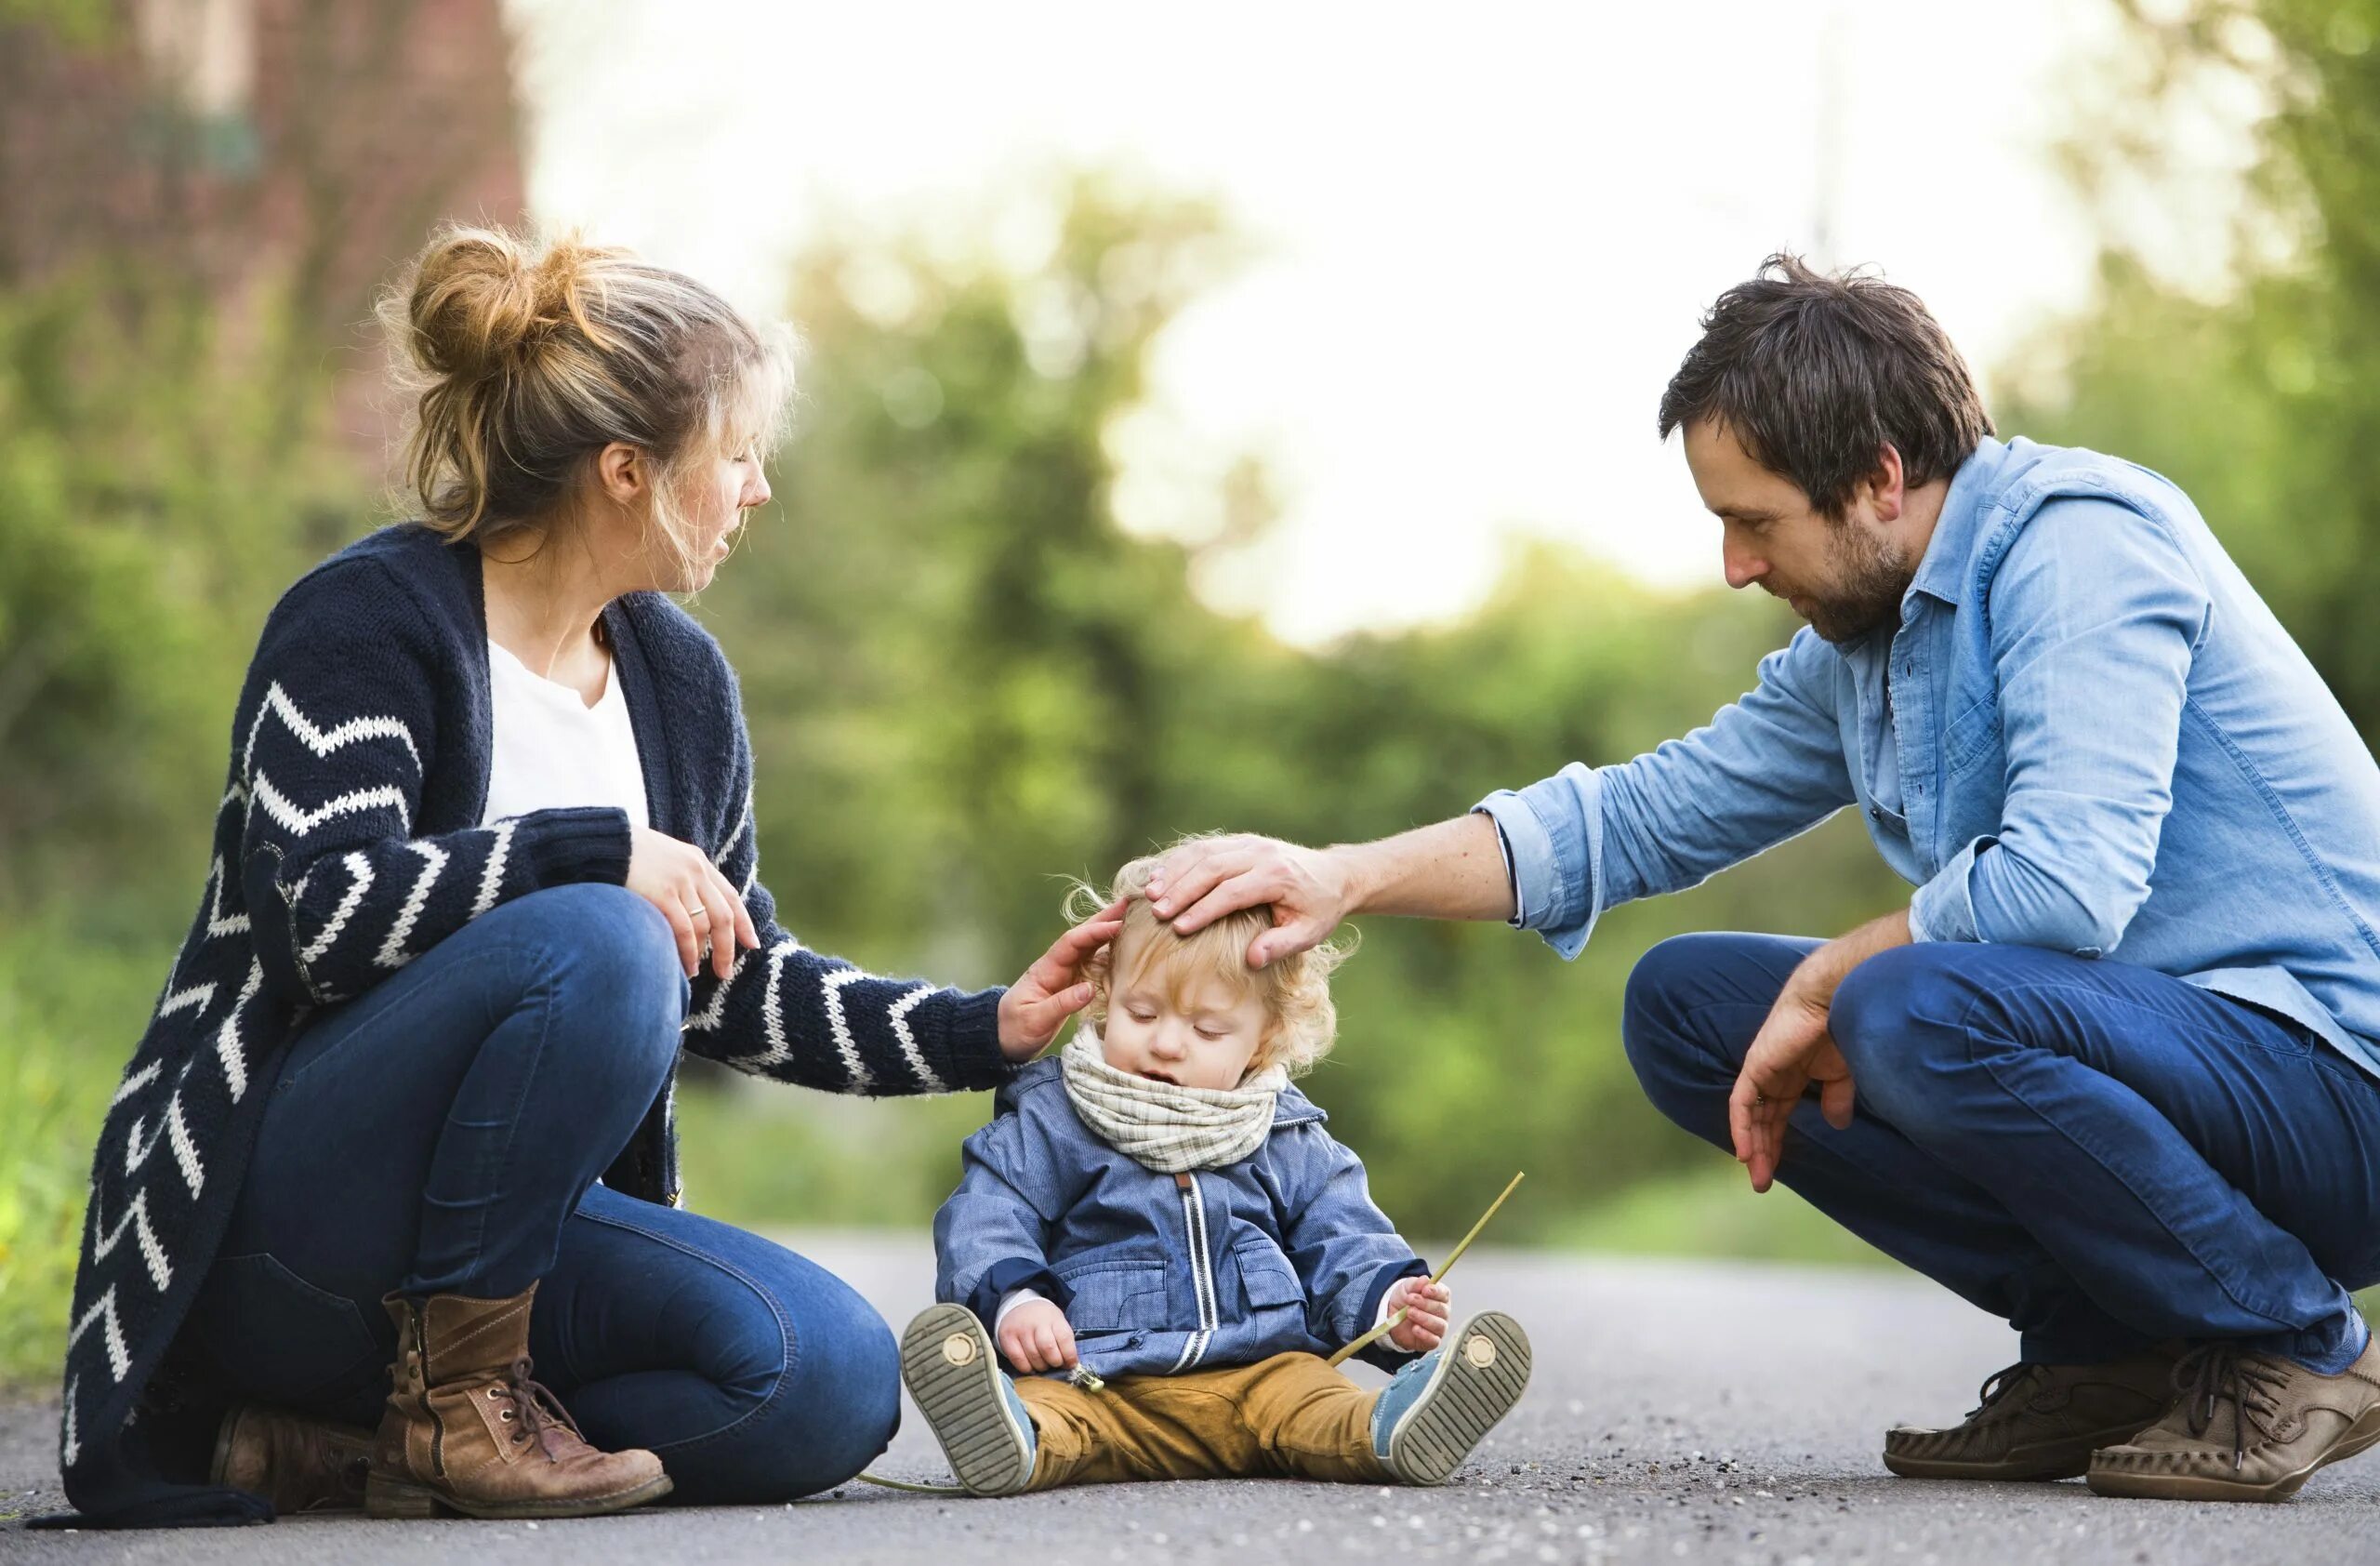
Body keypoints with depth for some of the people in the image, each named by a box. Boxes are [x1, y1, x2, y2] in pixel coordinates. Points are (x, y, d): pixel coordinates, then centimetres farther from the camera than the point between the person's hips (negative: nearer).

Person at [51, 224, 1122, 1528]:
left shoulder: (678, 676, 12)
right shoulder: (369, 617, -10)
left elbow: (735, 985, 19)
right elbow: (321, 906, -24)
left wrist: (988, 1031, 10)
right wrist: (607, 851, -26)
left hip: (497, 1219, 8)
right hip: (275, 1213, -8)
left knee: (833, 1380, -16)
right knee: (593, 942, -33)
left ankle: (335, 1442, -6)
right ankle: (452, 1404, -19)